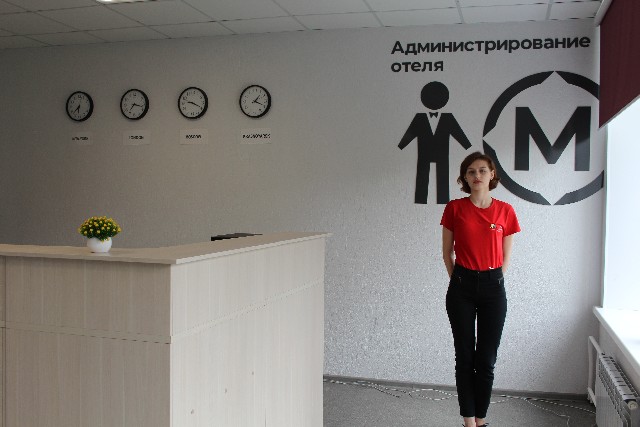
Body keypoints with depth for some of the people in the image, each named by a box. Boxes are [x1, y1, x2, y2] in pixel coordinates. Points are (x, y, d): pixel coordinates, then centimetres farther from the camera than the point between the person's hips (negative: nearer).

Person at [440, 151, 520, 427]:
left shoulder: (505, 211, -1)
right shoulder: (454, 208, -2)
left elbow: (505, 256, 7)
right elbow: (447, 252, 6)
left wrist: (492, 282, 6)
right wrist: (459, 281, 6)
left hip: (492, 286, 1)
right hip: (462, 286, 0)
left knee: (486, 360, 6)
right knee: (465, 357, 6)